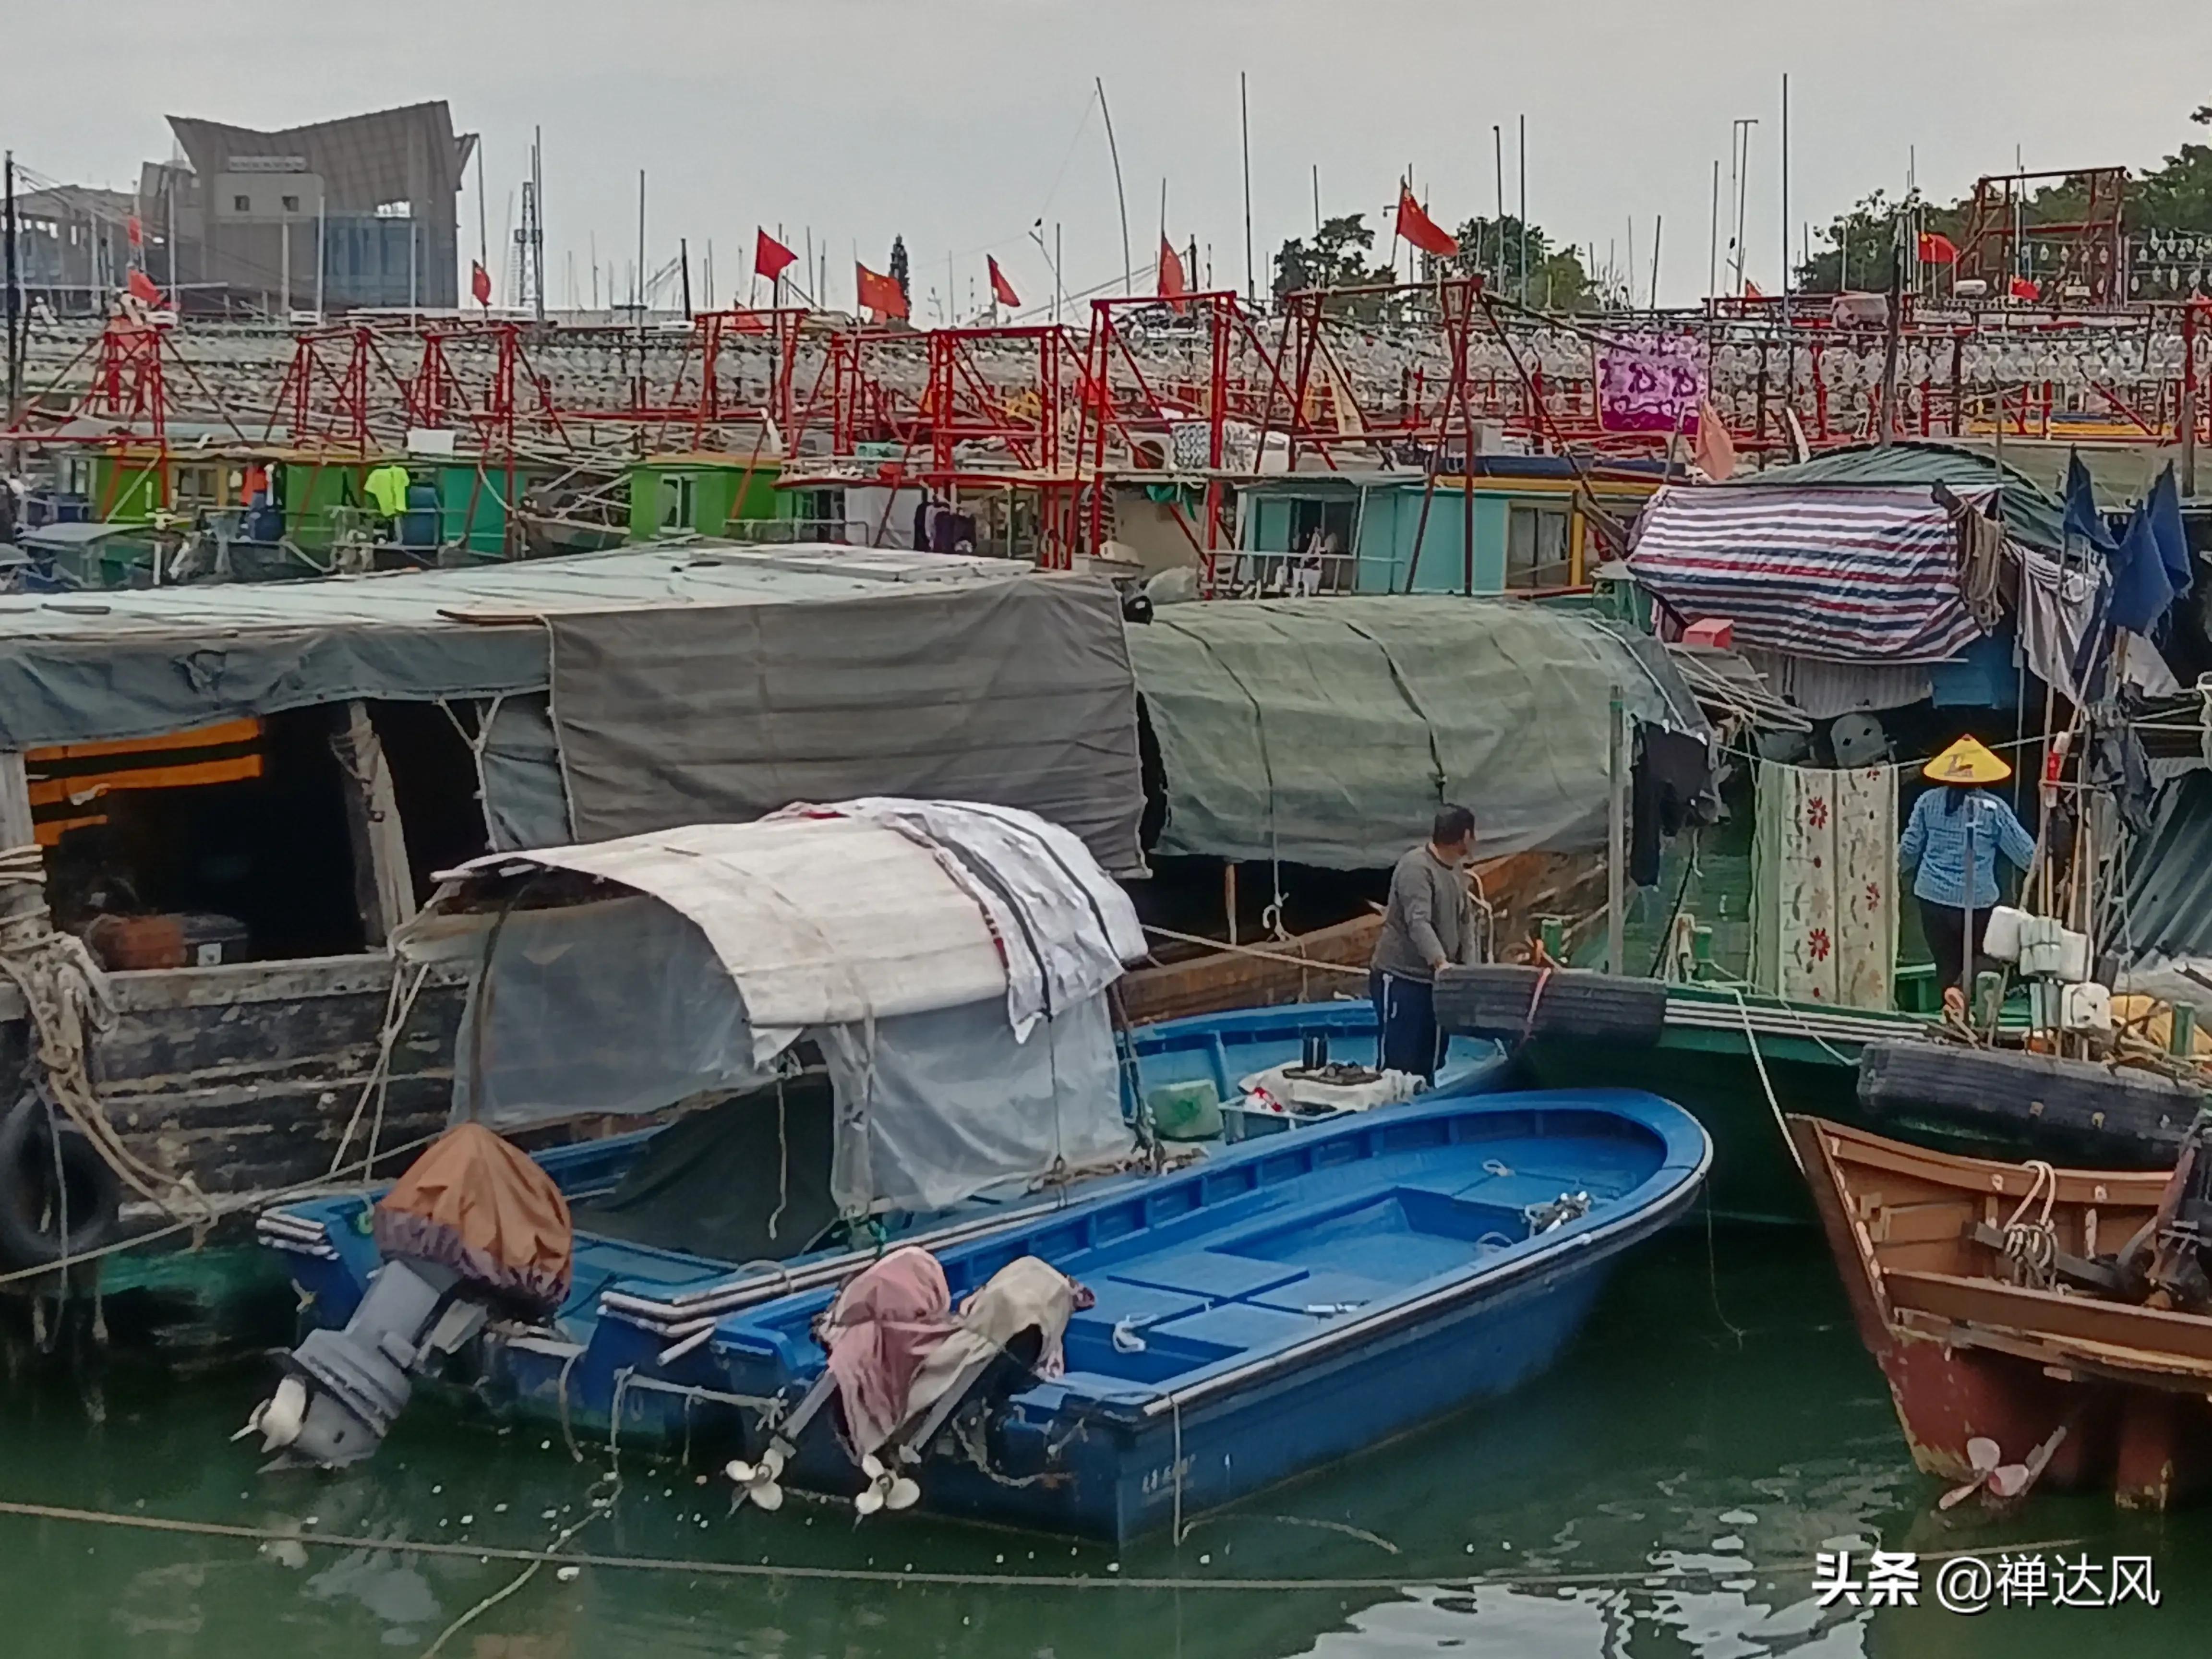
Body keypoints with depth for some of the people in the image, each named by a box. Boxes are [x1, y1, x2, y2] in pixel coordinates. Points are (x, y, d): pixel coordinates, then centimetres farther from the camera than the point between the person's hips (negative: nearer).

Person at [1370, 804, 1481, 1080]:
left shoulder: (1458, 869, 12)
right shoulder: (1416, 868, -18)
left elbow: (1466, 921, 14)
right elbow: (1418, 923, -28)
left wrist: (1469, 966, 2)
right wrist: (1440, 962, -38)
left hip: (1436, 981, 9)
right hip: (1401, 979, -9)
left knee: (1429, 1064, 11)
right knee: (1399, 1064, -9)